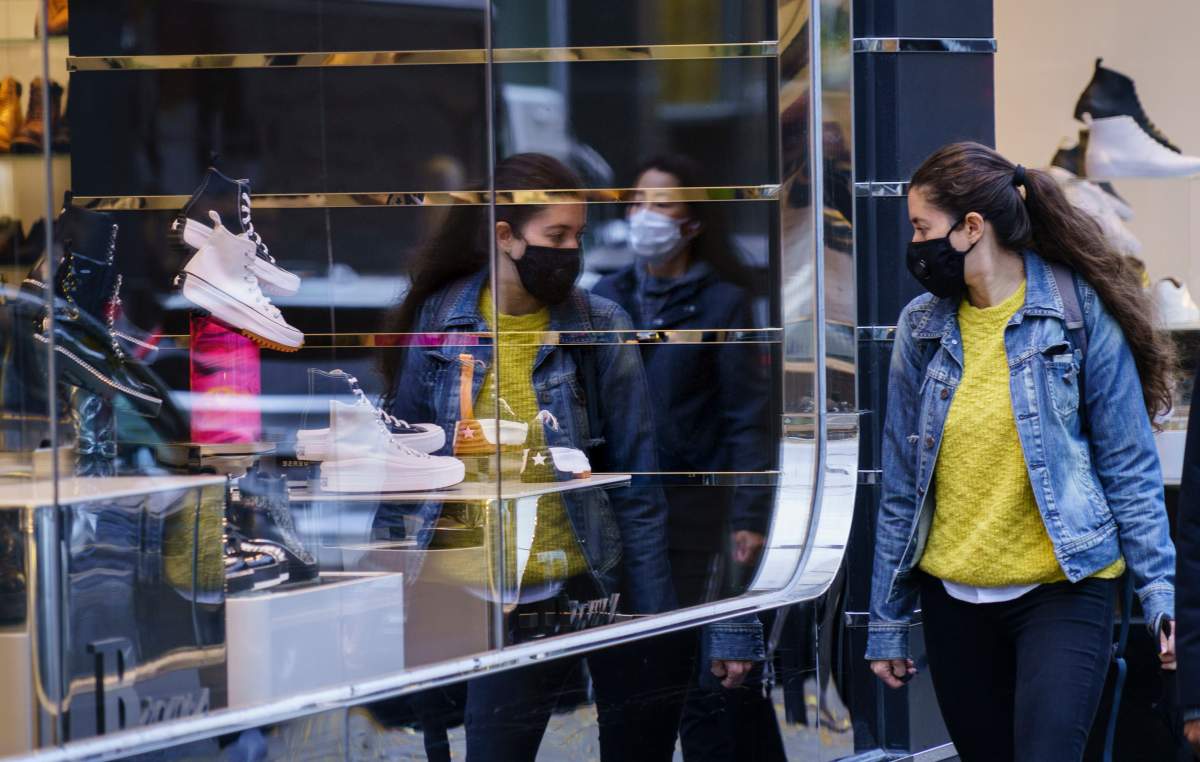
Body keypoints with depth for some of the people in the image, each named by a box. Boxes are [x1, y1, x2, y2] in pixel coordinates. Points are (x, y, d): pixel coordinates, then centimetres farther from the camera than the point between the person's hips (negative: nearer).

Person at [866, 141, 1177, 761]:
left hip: (1063, 592, -4)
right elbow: (901, 483, 8)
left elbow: (1129, 466, -3)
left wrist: (1160, 594, -10)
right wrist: (886, 622, 9)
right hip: (955, 597, 4)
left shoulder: (1080, 313, -6)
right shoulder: (922, 326, 3)